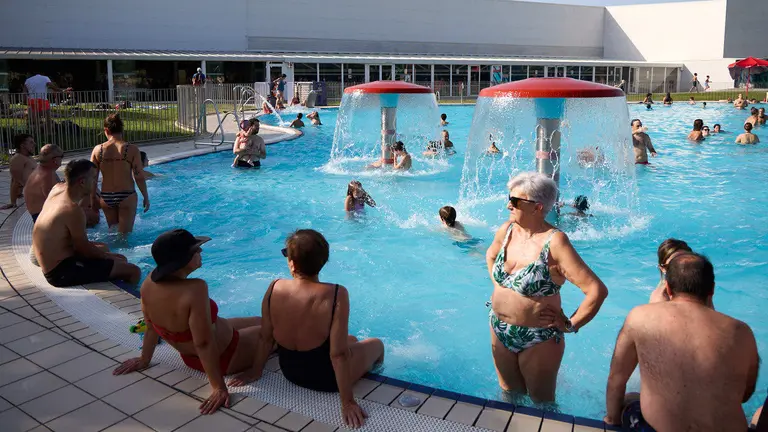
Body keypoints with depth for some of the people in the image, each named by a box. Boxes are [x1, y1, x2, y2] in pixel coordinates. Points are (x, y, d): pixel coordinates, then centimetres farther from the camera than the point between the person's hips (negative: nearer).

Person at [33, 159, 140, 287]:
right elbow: (85, 250, -17)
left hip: (52, 266, 11)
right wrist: (109, 256, -2)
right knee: (134, 272, -16)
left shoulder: (57, 191, 3)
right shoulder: (73, 210, -24)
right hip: (62, 273, -11)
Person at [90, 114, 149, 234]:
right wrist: (146, 197, 3)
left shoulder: (98, 149, -3)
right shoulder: (132, 149, -10)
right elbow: (139, 177, -9)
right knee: (125, 233, 8)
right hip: (127, 197, -3)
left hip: (106, 198, 3)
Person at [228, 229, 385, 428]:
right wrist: (347, 402, -19)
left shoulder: (274, 288, -17)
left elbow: (266, 338, -5)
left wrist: (255, 370, 11)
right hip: (326, 377, -5)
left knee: (350, 340, 32)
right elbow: (338, 354, -28)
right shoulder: (336, 294, -29)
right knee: (376, 344, 25)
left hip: (289, 371, 5)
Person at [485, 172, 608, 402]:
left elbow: (597, 290, -27)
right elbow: (491, 255, 20)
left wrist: (570, 325, -17)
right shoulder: (506, 230, -4)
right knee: (509, 394, 25)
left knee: (541, 403, 17)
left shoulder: (554, 242, -24)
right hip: (499, 331, 6)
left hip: (538, 339, -6)